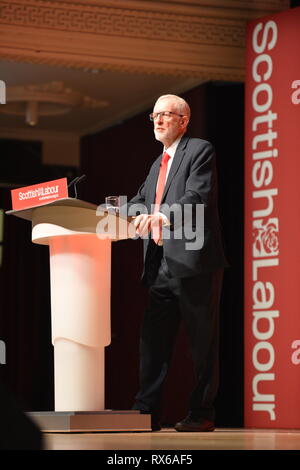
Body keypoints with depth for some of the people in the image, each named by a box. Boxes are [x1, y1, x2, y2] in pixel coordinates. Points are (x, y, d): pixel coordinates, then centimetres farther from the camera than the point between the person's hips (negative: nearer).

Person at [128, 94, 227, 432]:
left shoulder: (200, 151, -2)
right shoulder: (158, 164, 24)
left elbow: (198, 197, -17)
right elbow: (141, 200, 18)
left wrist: (164, 217, -32)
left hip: (194, 262, -8)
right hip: (162, 265, 8)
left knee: (202, 341, -1)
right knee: (153, 338, 4)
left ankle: (202, 414, 4)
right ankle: (146, 412, 5)